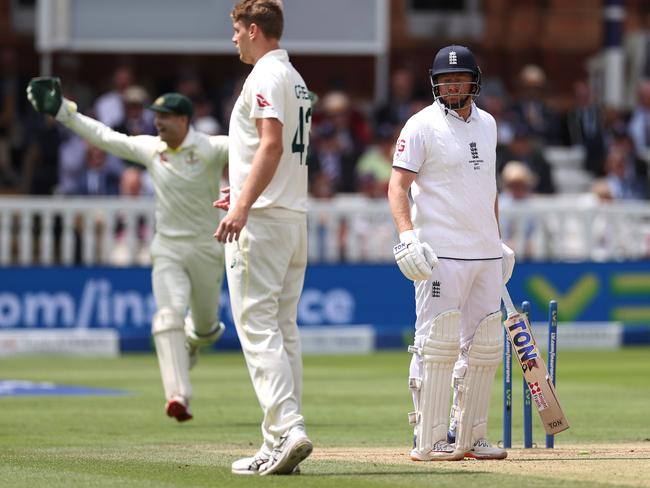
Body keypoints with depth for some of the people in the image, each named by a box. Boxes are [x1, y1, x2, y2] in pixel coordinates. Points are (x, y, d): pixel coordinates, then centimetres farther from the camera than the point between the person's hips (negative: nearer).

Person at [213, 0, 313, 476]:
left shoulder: (266, 76, -10)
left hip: (261, 221, -10)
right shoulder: (297, 80, 19)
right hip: (295, 217, 10)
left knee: (257, 326, -12)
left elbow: (272, 144, -23)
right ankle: (280, 443, 9)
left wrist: (243, 206, -30)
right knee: (283, 330, 10)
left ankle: (287, 428, -24)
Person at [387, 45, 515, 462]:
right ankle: (428, 441, -6)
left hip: (486, 255, 7)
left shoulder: (486, 124, 15)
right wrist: (408, 235, -24)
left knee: (485, 348, 9)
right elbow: (398, 184, -10)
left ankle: (469, 435, 18)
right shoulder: (422, 125, -5)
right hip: (442, 254, -7)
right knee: (438, 345, -9)